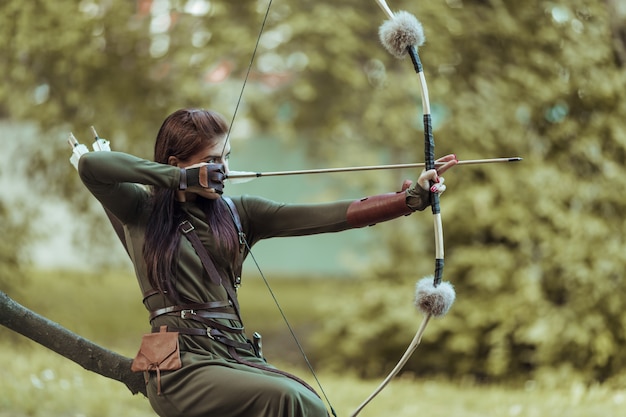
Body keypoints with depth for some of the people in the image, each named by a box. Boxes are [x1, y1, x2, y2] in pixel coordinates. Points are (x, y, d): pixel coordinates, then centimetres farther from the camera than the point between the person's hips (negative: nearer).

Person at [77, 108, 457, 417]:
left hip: (237, 352, 5)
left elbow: (332, 216, 2)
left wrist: (412, 198, -10)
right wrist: (180, 178, -14)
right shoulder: (142, 211, 4)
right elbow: (90, 166, -15)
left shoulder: (237, 213, 13)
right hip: (182, 363, -5)